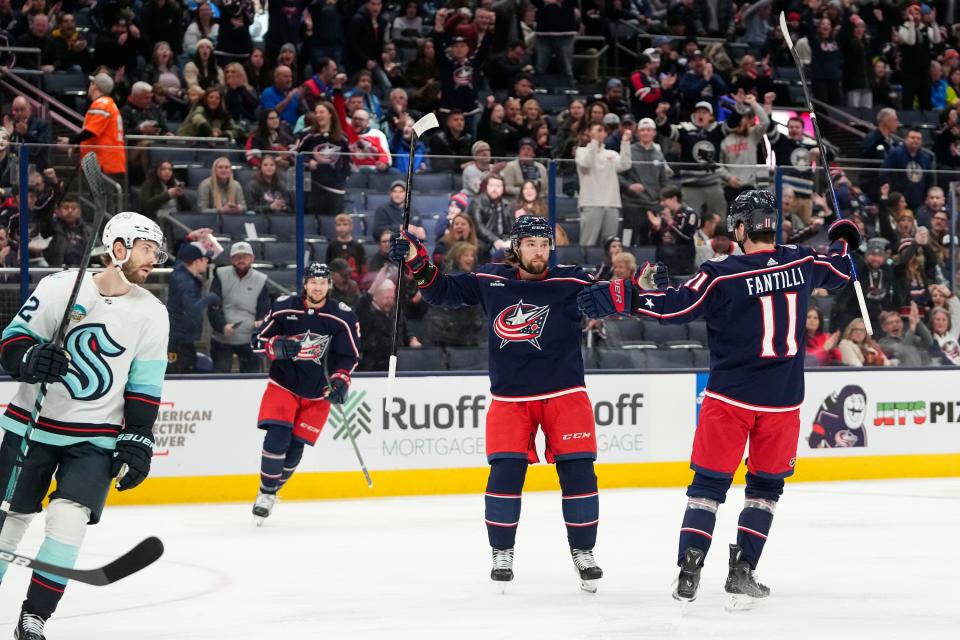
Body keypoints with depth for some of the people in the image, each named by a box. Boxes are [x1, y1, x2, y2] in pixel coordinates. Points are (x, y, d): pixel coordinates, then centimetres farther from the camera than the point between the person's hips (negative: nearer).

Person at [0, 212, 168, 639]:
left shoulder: (151, 314, 1)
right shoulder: (59, 287, -8)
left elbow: (144, 385, 4)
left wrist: (137, 440, -2)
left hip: (95, 436, 1)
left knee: (68, 519, -16)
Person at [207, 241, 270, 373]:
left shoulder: (260, 280, 2)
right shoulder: (221, 276, -2)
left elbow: (264, 310, 2)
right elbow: (213, 307, -7)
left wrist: (260, 323, -19)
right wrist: (222, 325, -22)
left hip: (249, 341, 1)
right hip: (222, 340, -1)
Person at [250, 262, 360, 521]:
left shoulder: (343, 317, -9)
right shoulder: (283, 308, -8)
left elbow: (349, 355, -4)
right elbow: (259, 339, -1)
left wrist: (340, 381, -19)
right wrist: (277, 346, -22)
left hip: (318, 394, 1)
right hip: (283, 384, -1)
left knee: (295, 448, 1)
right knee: (276, 438, -18)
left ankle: (271, 492, 23)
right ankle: (265, 492, -2)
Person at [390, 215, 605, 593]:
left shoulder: (571, 282, -5)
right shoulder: (490, 281, 2)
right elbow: (443, 292, 12)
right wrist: (416, 262, -1)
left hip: (564, 394, -1)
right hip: (509, 397, 1)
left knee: (578, 472, -4)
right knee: (505, 472, -7)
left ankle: (583, 553, 10)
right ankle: (502, 554, 8)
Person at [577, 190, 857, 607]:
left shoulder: (722, 275, -13)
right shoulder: (802, 262, 0)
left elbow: (672, 308, -14)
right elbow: (840, 270, 20)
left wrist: (623, 296, -6)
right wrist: (843, 239, 40)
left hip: (729, 398, -2)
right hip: (782, 401, 2)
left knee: (709, 481, 8)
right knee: (766, 486, 14)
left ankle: (688, 571, 0)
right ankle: (741, 572, 7)